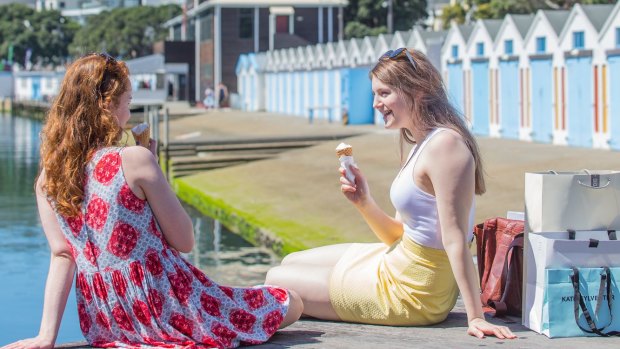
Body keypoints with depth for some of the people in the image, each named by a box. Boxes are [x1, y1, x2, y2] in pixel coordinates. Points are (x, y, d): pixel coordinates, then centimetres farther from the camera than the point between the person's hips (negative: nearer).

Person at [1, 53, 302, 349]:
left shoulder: (47, 180, 0)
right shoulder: (134, 160, -18)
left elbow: (61, 256, -5)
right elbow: (185, 241, -11)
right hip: (166, 311, -8)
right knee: (291, 304, 6)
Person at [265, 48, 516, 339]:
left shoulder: (445, 145, -22)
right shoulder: (424, 144, 10)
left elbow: (455, 239, -26)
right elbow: (401, 235, 10)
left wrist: (476, 318, -26)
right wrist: (364, 203, -6)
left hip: (410, 293, -10)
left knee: (276, 281, 4)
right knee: (291, 262, 23)